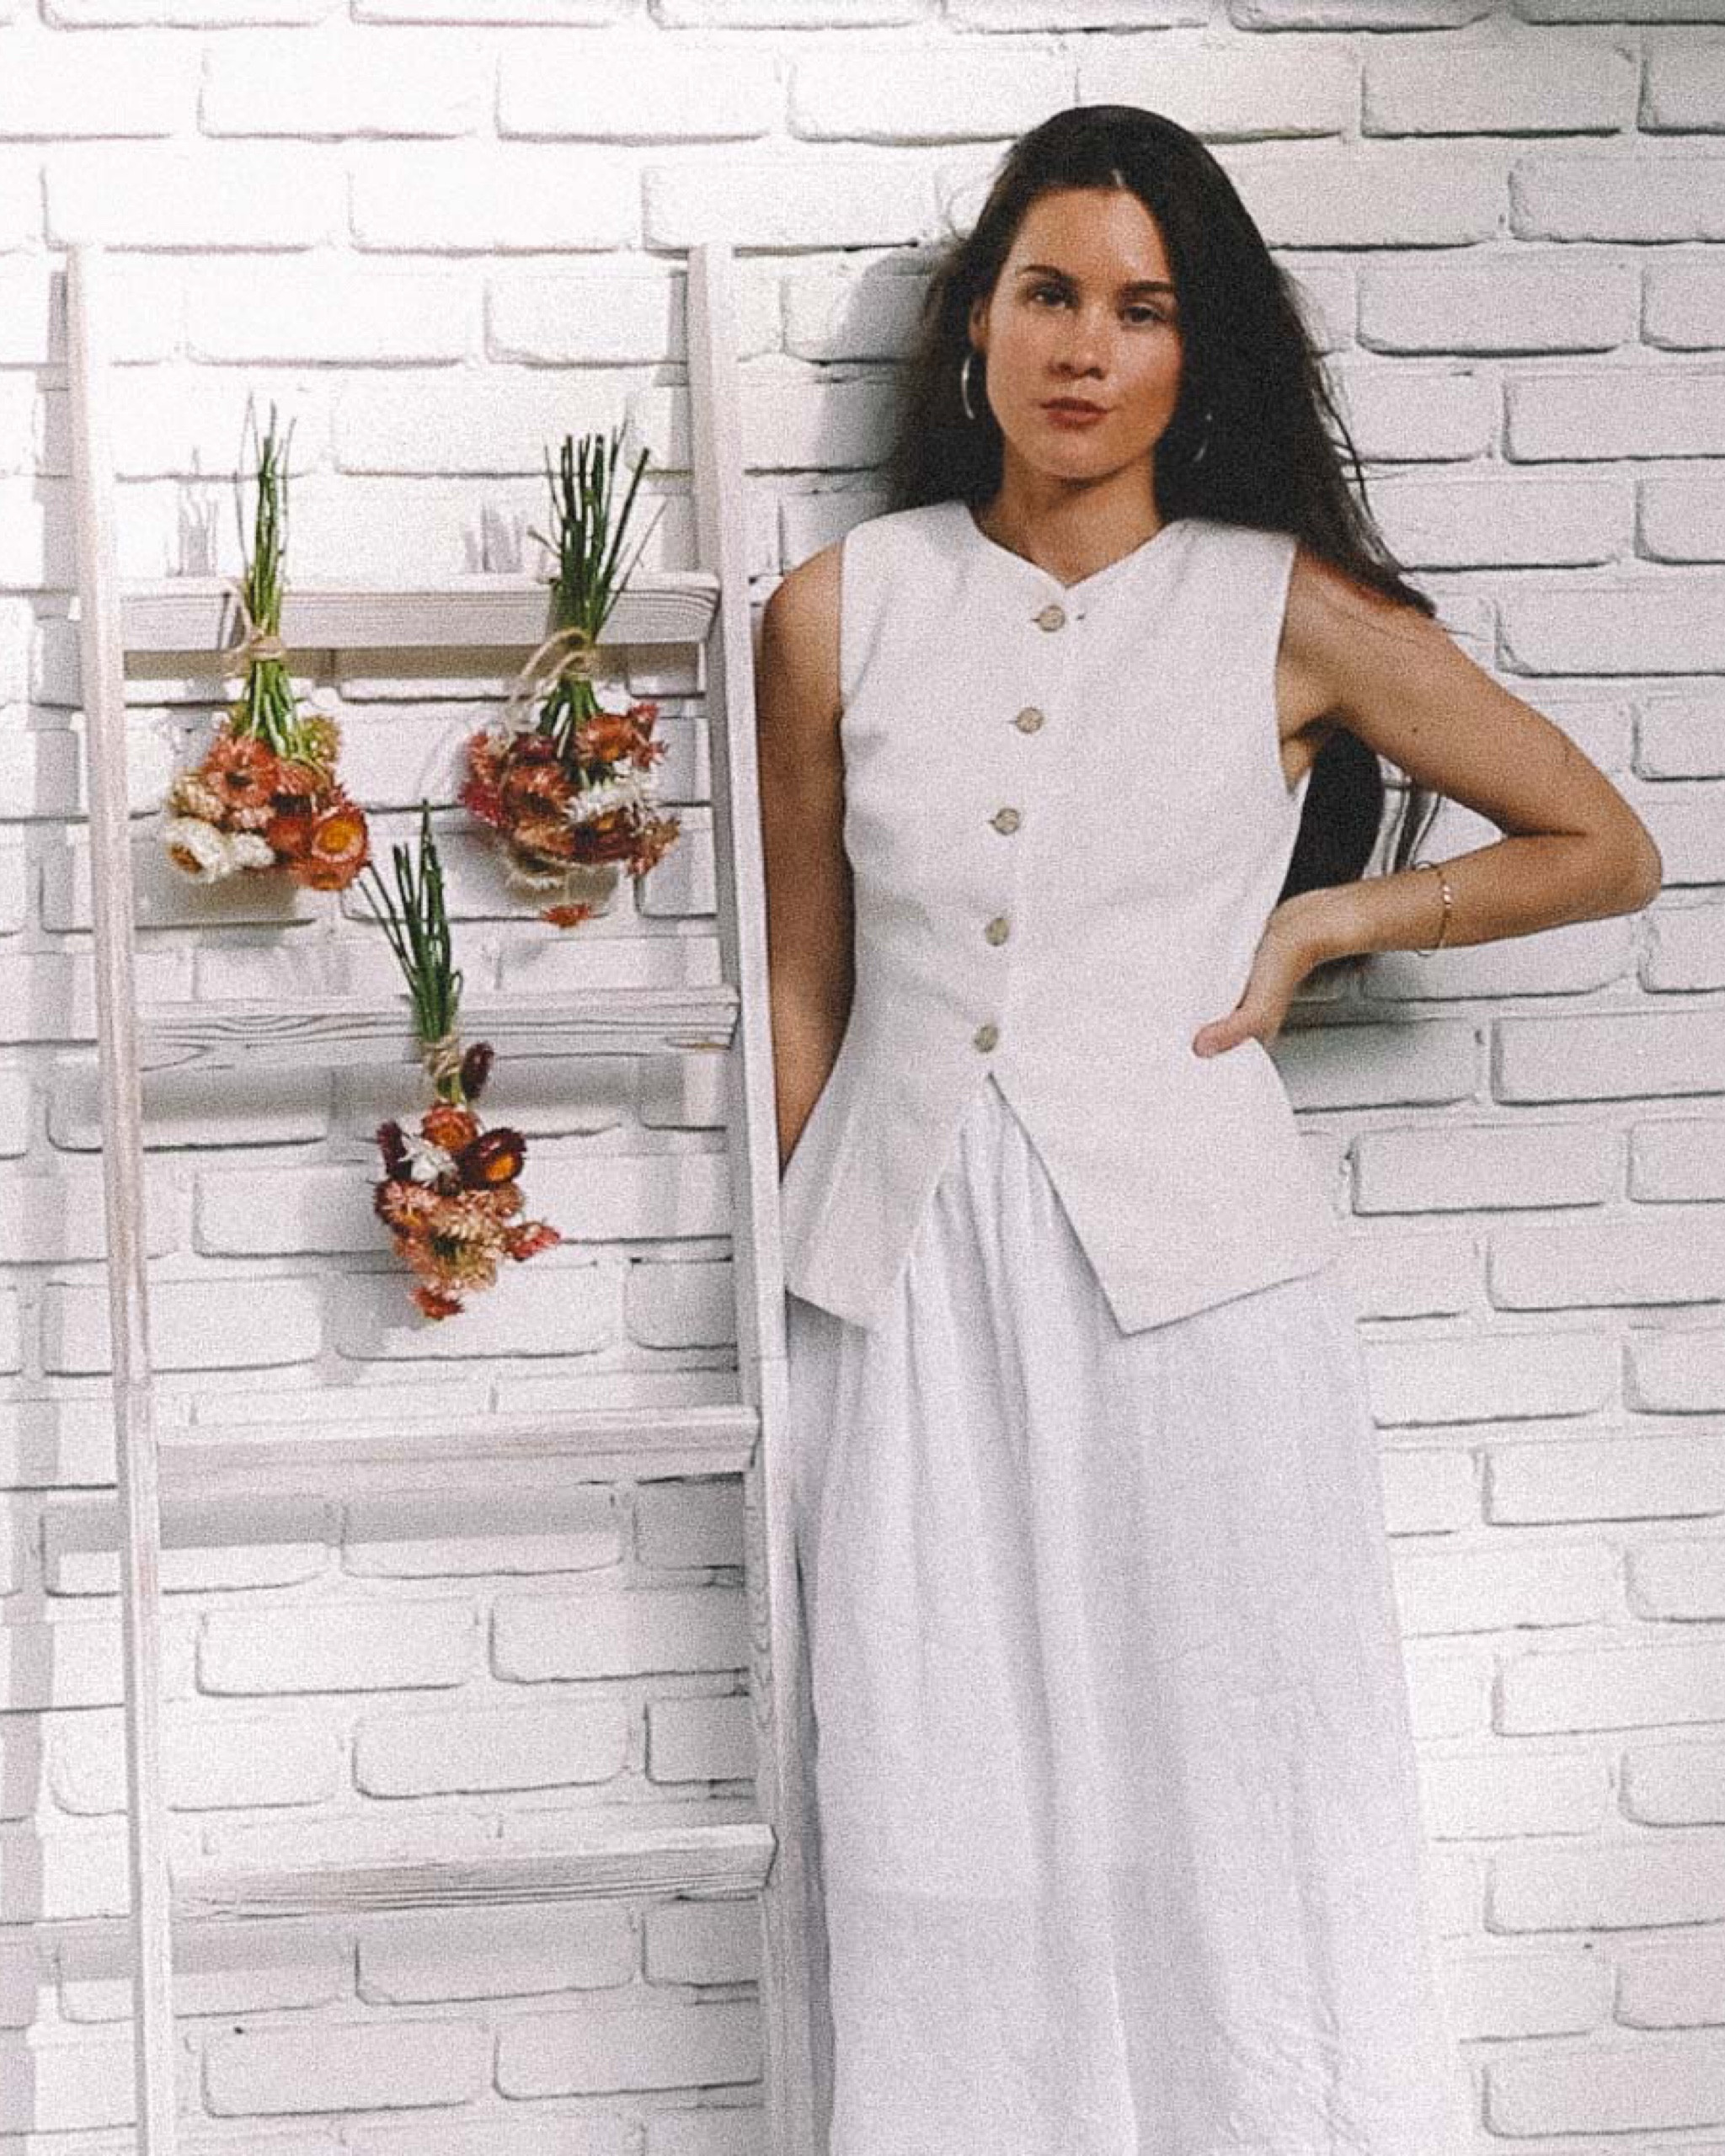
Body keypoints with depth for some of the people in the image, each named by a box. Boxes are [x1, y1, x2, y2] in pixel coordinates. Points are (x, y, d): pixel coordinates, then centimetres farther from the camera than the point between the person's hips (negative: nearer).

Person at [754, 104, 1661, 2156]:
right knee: (945, 1833, 5)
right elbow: (805, 984, 12)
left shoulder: (1289, 613, 1)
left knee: (1237, 1825, 1)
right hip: (910, 1290, 2)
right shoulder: (839, 613, 6)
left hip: (1188, 1276, -1)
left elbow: (1605, 849, 9)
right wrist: (820, 1278, 11)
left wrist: (1315, 926, 0)